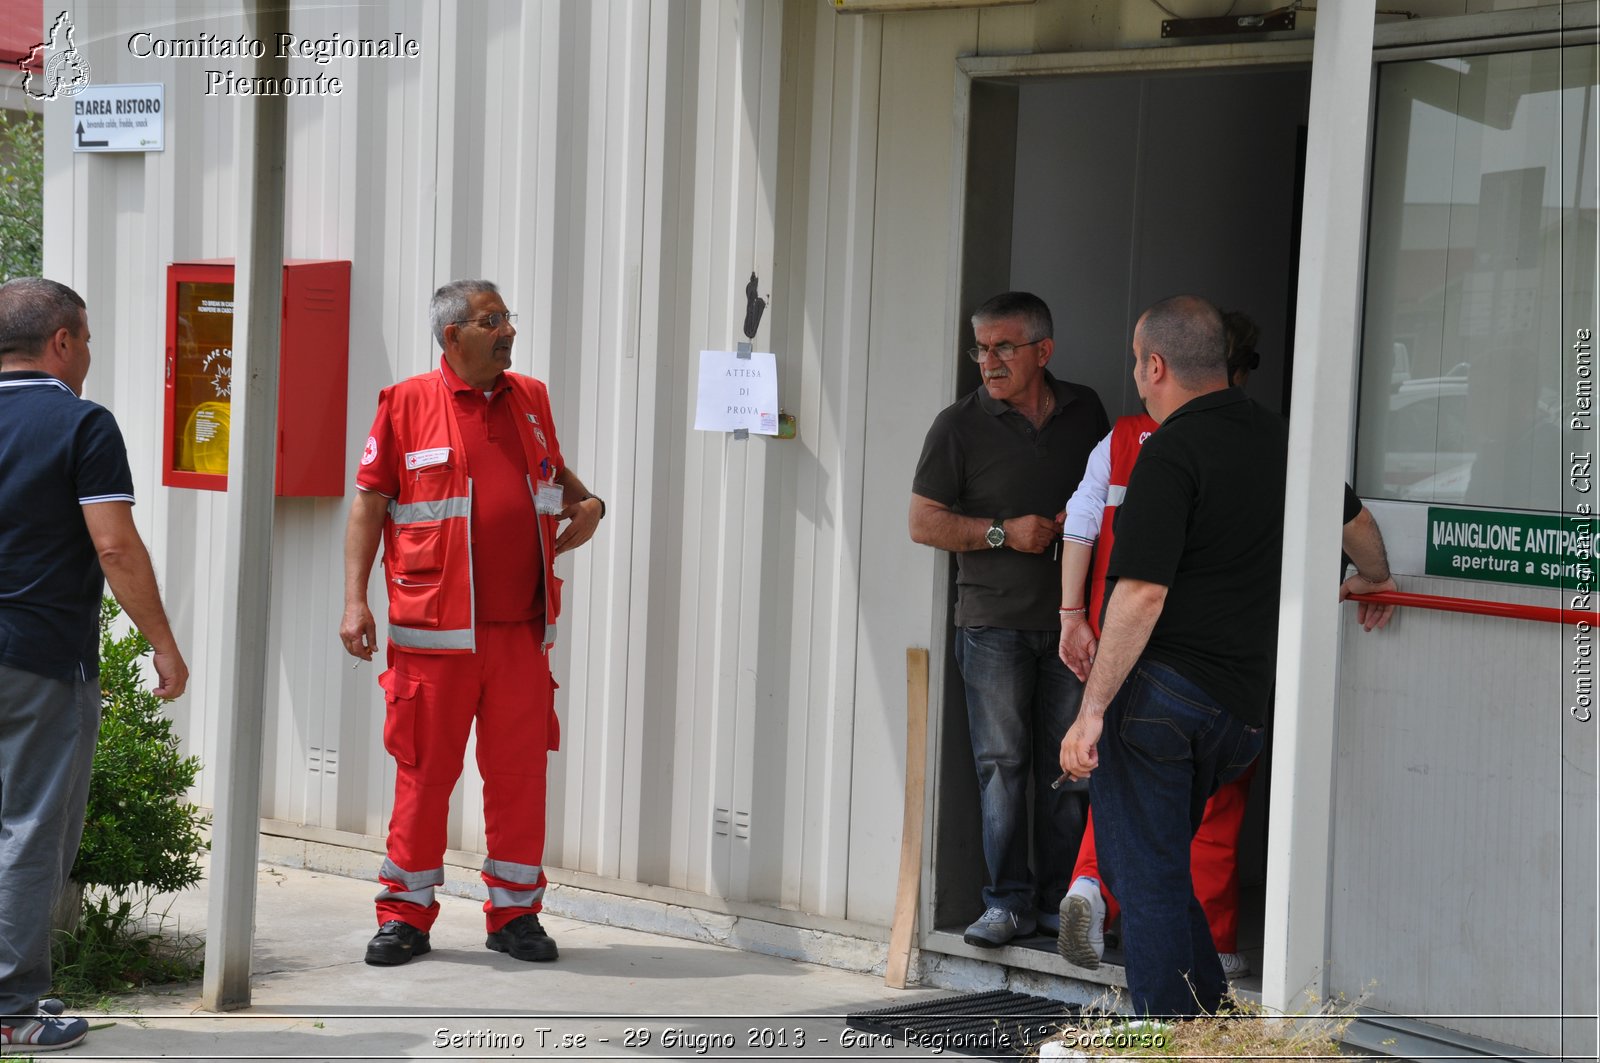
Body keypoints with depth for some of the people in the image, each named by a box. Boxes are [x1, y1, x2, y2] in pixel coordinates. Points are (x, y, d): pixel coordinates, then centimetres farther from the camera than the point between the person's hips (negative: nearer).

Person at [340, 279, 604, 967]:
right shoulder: (406, 405, -1)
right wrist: (355, 599, -7)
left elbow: (554, 471, 30)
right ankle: (405, 916, 14)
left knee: (519, 770, 6)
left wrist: (587, 502, 8)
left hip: (522, 629, 4)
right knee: (424, 771, 2)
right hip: (434, 629, -4)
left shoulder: (531, 400, 12)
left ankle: (515, 912, 18)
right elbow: (368, 503, 0)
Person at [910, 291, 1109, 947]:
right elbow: (923, 523, -1)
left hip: (1070, 617, 2)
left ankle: (1061, 899, 13)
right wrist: (1003, 533, -11)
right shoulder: (960, 425, -1)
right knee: (1002, 763, -4)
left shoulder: (1085, 411, 9)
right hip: (993, 621, -2)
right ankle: (1008, 899, 3)